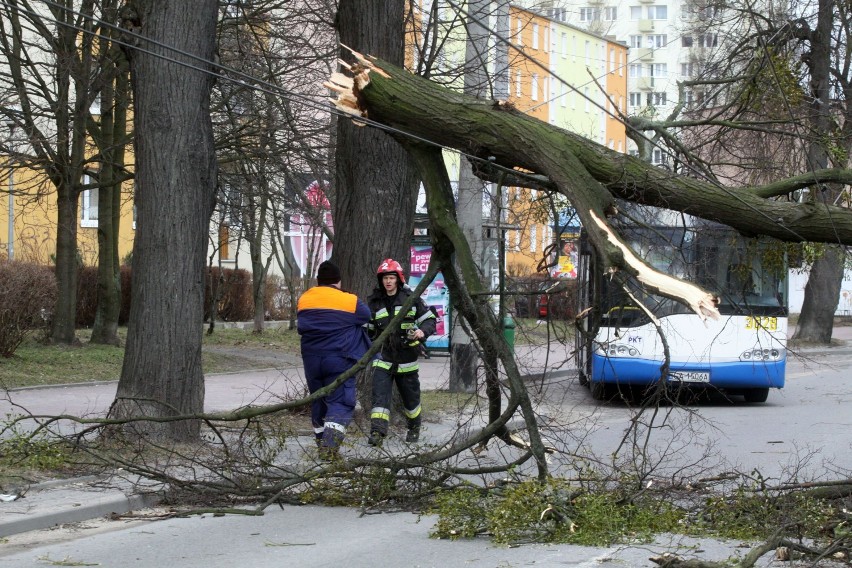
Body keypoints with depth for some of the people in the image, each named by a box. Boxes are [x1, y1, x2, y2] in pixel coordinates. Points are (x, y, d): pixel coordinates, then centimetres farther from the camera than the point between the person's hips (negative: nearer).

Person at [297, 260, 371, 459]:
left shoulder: (304, 300, 5)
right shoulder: (349, 301, -8)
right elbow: (366, 316, 7)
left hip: (311, 359, 4)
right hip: (339, 359, -4)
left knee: (318, 402, 17)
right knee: (340, 401, -3)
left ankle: (322, 445, 23)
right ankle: (330, 445, -20)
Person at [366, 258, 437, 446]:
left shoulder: (411, 298, -1)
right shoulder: (374, 302, 5)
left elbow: (430, 319, 3)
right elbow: (367, 329, 17)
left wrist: (422, 331, -16)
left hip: (406, 357, 0)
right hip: (383, 358, 0)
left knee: (411, 396, 13)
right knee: (380, 394, -16)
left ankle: (414, 428, 36)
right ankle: (377, 432, -23)